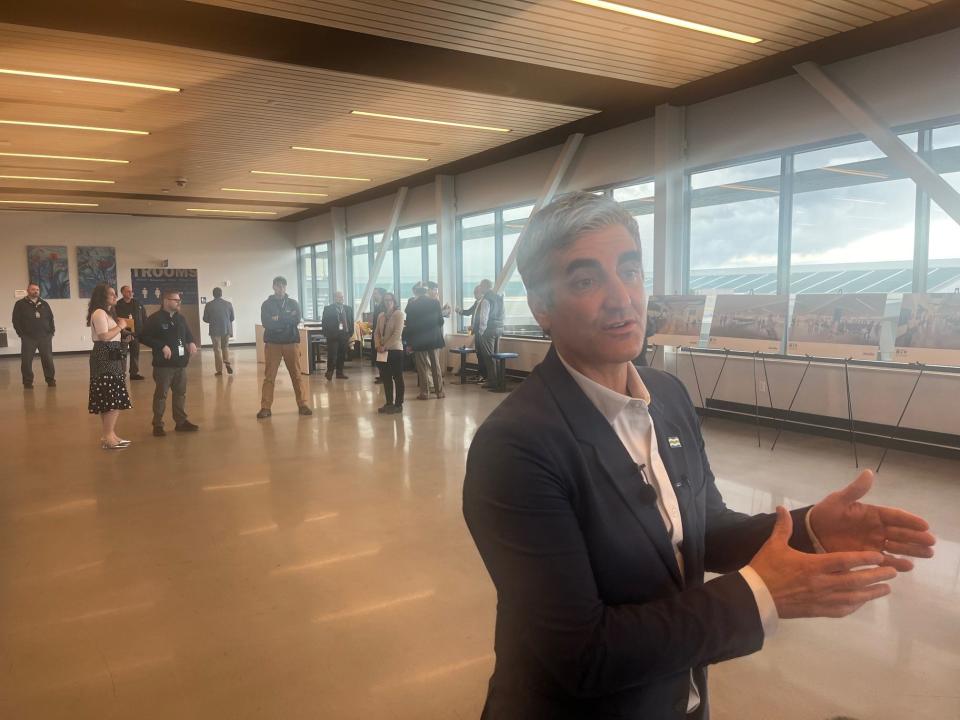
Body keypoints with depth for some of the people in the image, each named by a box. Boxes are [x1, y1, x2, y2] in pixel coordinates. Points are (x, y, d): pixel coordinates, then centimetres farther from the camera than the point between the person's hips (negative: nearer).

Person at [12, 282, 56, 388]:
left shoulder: (44, 304, 12)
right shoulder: (20, 304, 2)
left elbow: (51, 318, 14)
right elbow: (16, 320, -1)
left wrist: (52, 331, 4)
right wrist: (21, 334, -8)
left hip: (45, 337, 2)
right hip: (28, 338, -2)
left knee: (48, 359, 3)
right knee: (26, 361, 0)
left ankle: (51, 379, 13)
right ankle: (28, 382, 9)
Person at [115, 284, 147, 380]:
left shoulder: (137, 303, 9)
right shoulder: (118, 305, -7)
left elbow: (144, 317, 10)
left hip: (136, 333, 5)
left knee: (135, 353, 11)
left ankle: (134, 373, 18)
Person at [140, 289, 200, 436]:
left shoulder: (180, 318, 12)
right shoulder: (155, 319, -10)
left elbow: (188, 333, 25)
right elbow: (143, 337, -15)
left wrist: (191, 342, 3)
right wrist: (162, 346, -20)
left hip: (180, 363, 7)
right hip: (163, 364, -7)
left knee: (180, 393, 12)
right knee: (161, 394, 0)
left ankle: (181, 422, 21)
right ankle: (158, 425, 8)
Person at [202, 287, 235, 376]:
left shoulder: (209, 305, -7)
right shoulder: (228, 304, -2)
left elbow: (205, 319, -2)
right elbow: (232, 318, 5)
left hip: (215, 330, -2)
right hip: (226, 329, 2)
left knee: (217, 349, 6)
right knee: (225, 347, 20)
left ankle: (219, 370, 6)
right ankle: (227, 362, 0)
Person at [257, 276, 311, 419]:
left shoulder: (293, 303, 10)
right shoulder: (267, 304, 5)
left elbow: (296, 320, -6)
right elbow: (266, 323, -11)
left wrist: (278, 319, -10)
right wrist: (287, 319, -11)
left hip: (291, 342, 1)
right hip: (272, 343, -1)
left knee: (297, 375, 3)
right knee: (269, 376, -2)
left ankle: (302, 404, 10)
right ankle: (265, 407, 0)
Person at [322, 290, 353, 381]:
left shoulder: (348, 309, 11)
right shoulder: (328, 309, 1)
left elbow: (351, 322, 12)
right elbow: (325, 323, -1)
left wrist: (350, 334, 4)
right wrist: (326, 335, -8)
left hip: (344, 335, 4)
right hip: (333, 335, -4)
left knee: (342, 355, 7)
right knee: (332, 355, -6)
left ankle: (339, 373, 15)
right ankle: (329, 372, 6)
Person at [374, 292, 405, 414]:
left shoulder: (398, 314, -8)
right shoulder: (381, 316, 12)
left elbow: (397, 333, -16)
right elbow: (377, 332, 13)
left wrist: (385, 346, -16)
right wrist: (377, 345, -6)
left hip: (395, 350, -7)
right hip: (383, 351, 7)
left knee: (397, 377, 0)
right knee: (385, 378, 10)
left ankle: (398, 404, 5)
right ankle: (389, 403, 19)